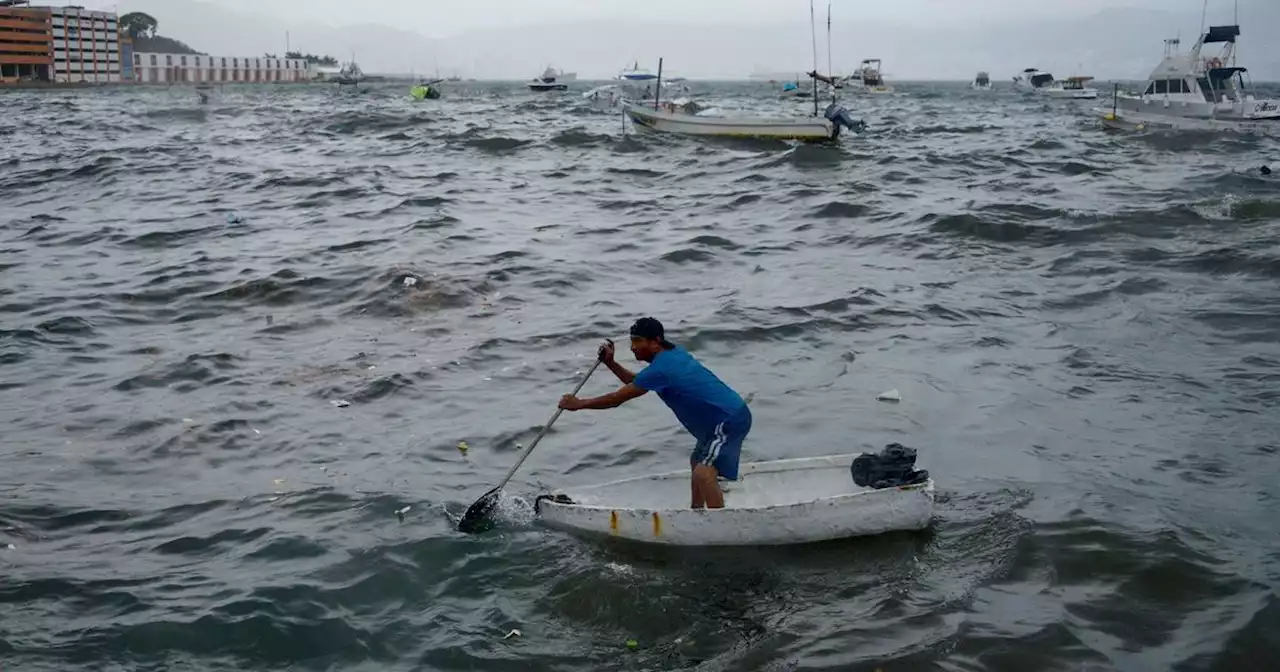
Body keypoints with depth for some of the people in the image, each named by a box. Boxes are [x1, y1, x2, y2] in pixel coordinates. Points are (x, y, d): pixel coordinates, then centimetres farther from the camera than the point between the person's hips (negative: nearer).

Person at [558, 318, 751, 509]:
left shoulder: (661, 368, -21)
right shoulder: (672, 353, 9)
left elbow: (617, 399, -15)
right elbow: (637, 383, 21)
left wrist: (579, 404, -5)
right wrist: (610, 363, 10)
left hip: (730, 420, -11)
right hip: (721, 419, 11)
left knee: (703, 474, -24)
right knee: (697, 462, 28)